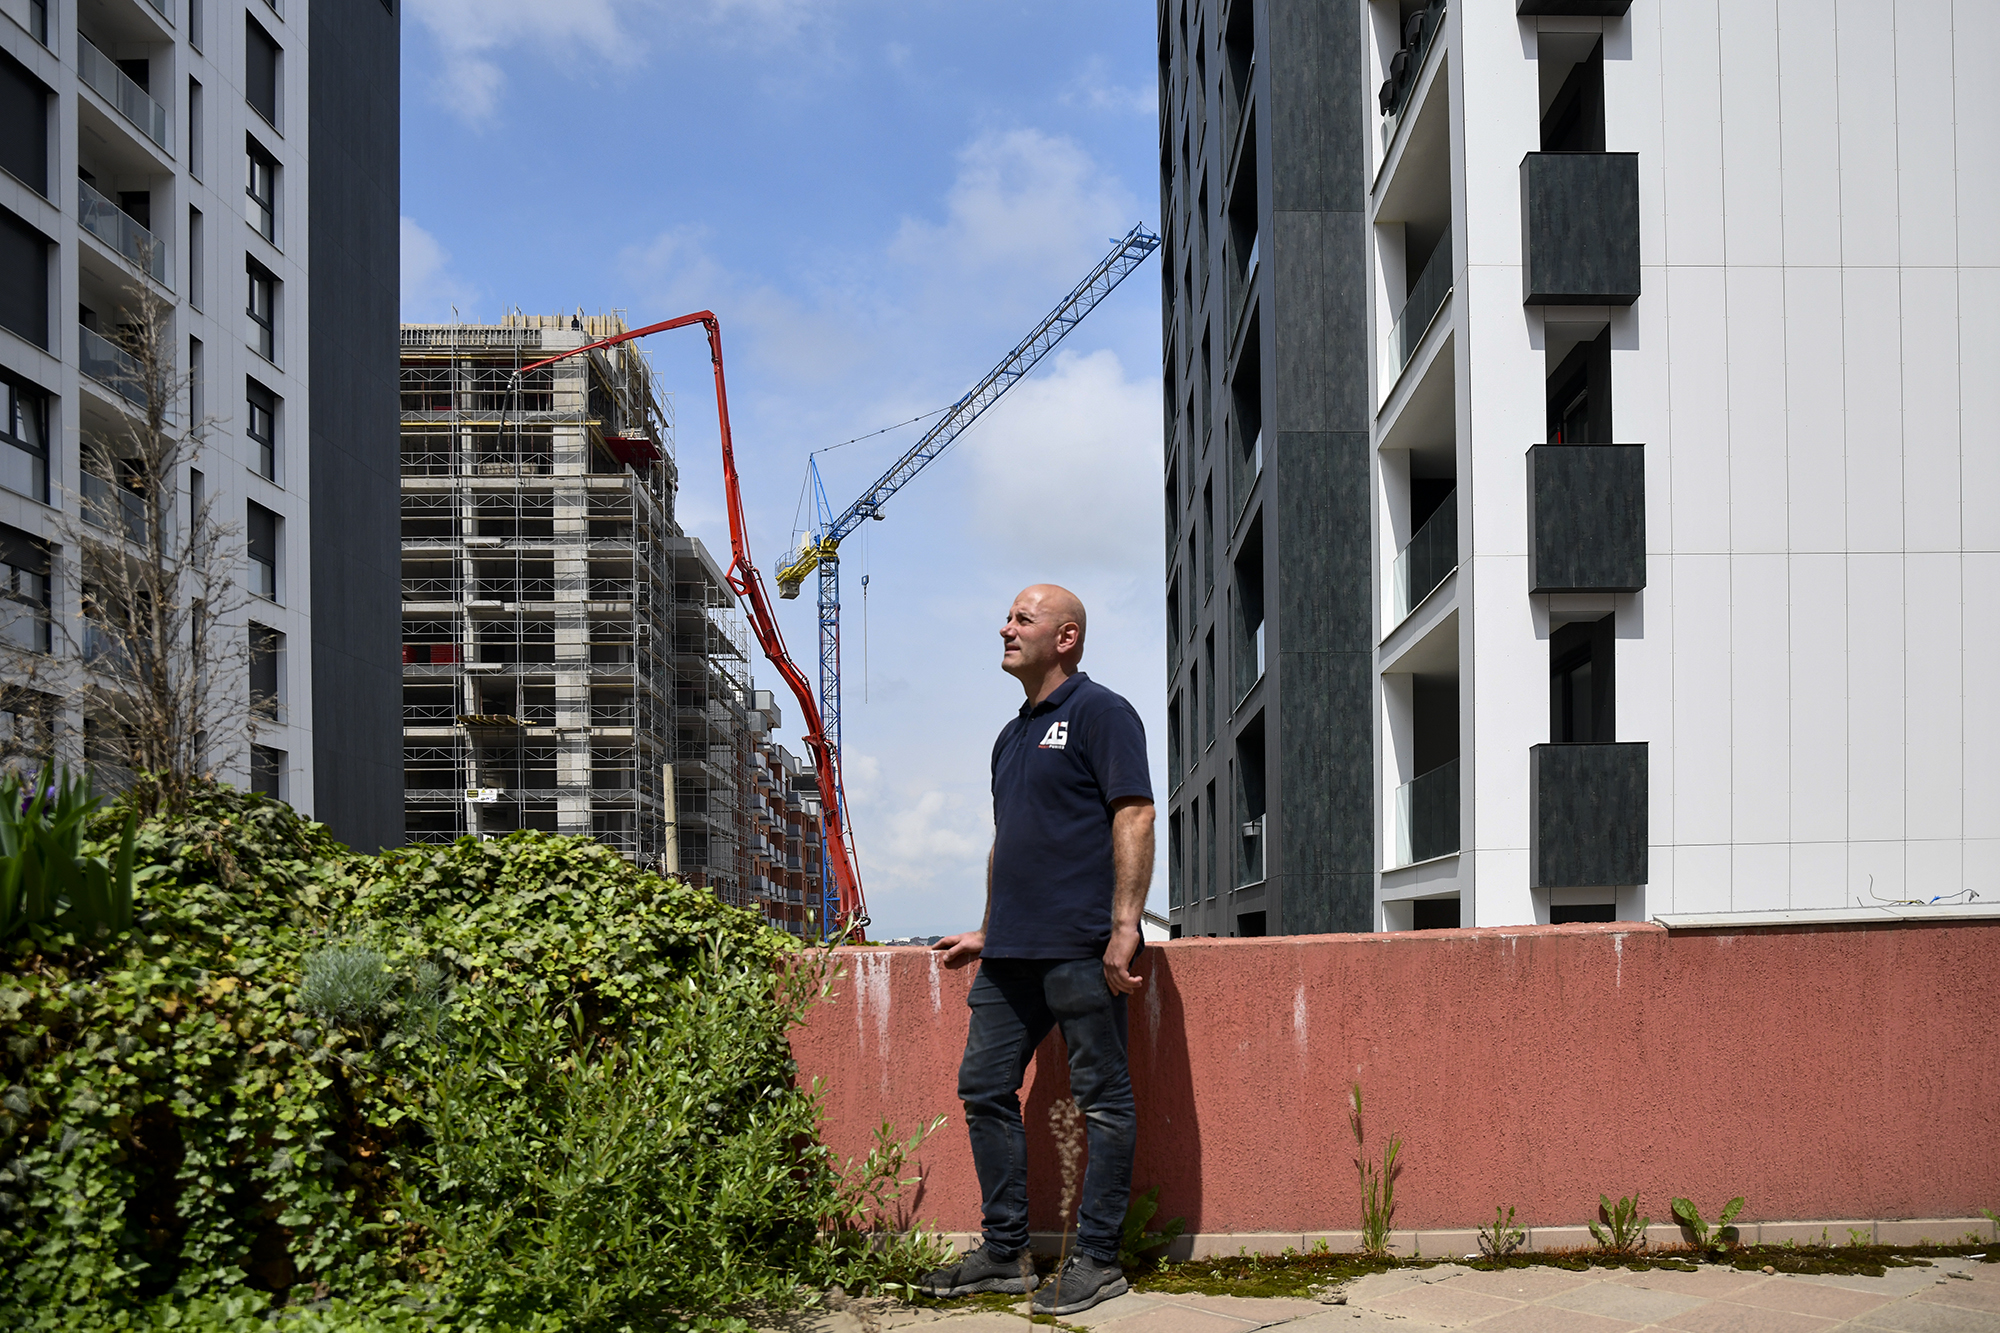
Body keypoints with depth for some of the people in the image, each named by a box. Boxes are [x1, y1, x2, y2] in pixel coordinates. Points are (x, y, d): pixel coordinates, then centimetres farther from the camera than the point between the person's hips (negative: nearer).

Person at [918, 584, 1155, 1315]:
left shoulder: (1100, 713, -4)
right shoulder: (1011, 735, 22)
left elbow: (1134, 818, -12)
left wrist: (1124, 928, -19)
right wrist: (987, 932, 26)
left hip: (1081, 949, -9)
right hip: (1012, 949, 9)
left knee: (1102, 1099, -1)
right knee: (984, 1088, 7)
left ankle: (1097, 1259, 6)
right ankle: (1005, 1253, 15)